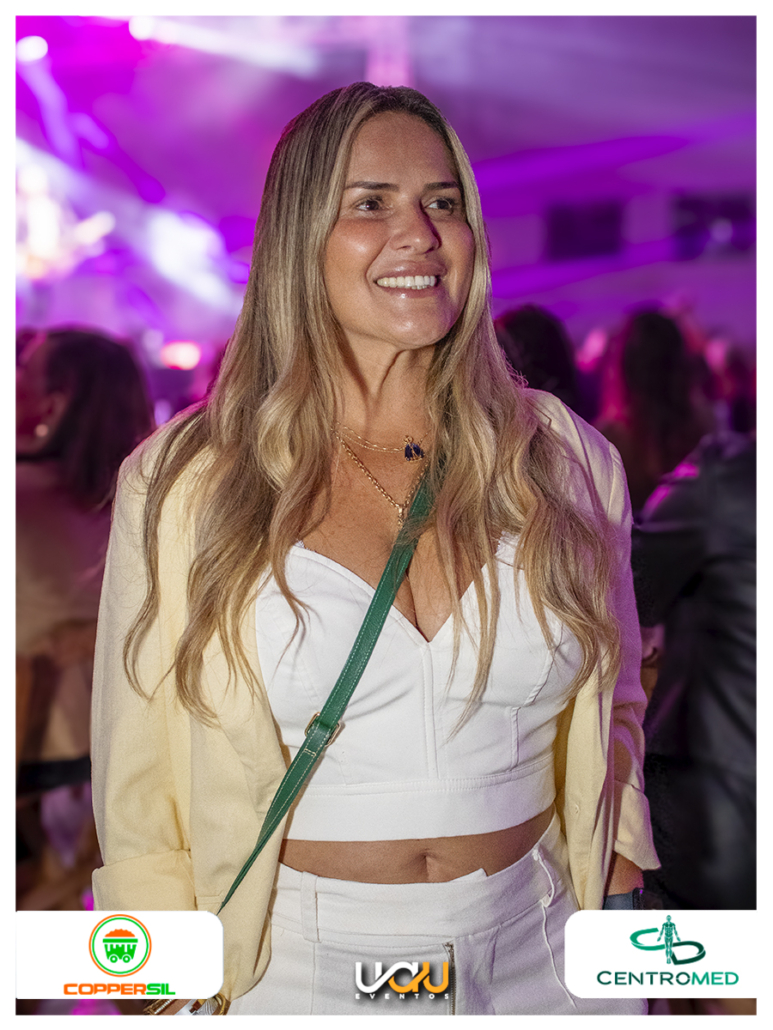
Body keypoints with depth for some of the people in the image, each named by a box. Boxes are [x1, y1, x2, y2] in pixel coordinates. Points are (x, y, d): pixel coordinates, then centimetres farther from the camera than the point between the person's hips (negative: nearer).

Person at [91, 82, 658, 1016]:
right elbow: (140, 796, -3)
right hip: (293, 967, -2)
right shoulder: (181, 488, -9)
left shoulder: (565, 463, -2)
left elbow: (613, 720, 9)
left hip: (538, 961, 2)